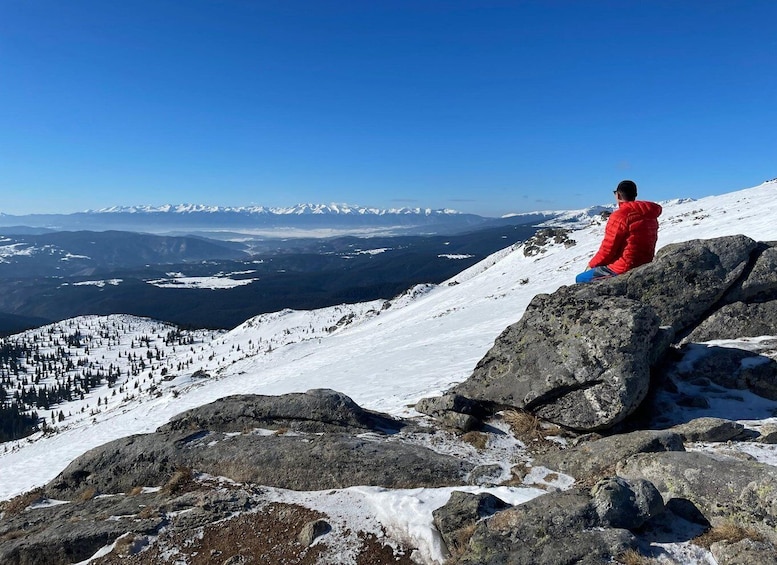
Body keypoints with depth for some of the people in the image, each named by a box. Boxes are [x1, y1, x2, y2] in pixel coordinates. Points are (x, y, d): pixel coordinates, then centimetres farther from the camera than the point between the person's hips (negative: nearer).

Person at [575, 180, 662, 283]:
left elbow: (608, 249, -14)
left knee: (580, 279, 4)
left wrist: (591, 264, 3)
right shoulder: (651, 215, 9)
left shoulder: (619, 216, -17)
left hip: (624, 269, -9)